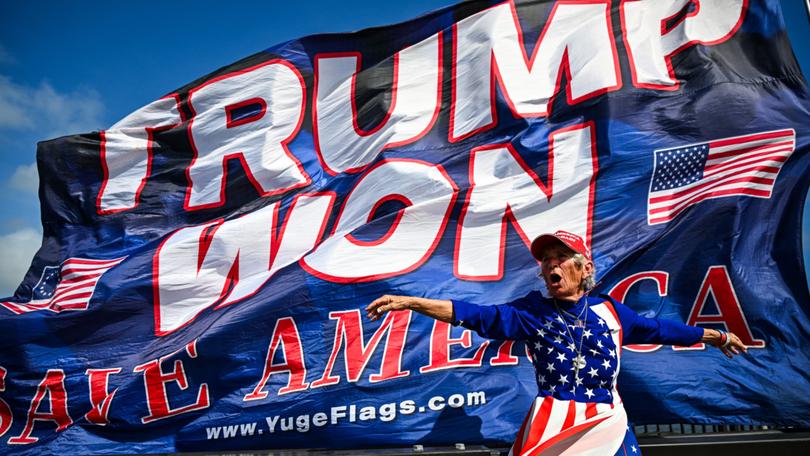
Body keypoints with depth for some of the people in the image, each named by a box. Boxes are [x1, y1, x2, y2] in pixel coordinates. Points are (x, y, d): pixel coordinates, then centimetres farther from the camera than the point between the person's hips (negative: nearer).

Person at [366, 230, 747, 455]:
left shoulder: (609, 311, 7)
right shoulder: (533, 312, 0)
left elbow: (658, 329, 20)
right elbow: (478, 316, -10)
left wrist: (715, 336, 31)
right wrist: (409, 302, -21)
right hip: (550, 425, -2)